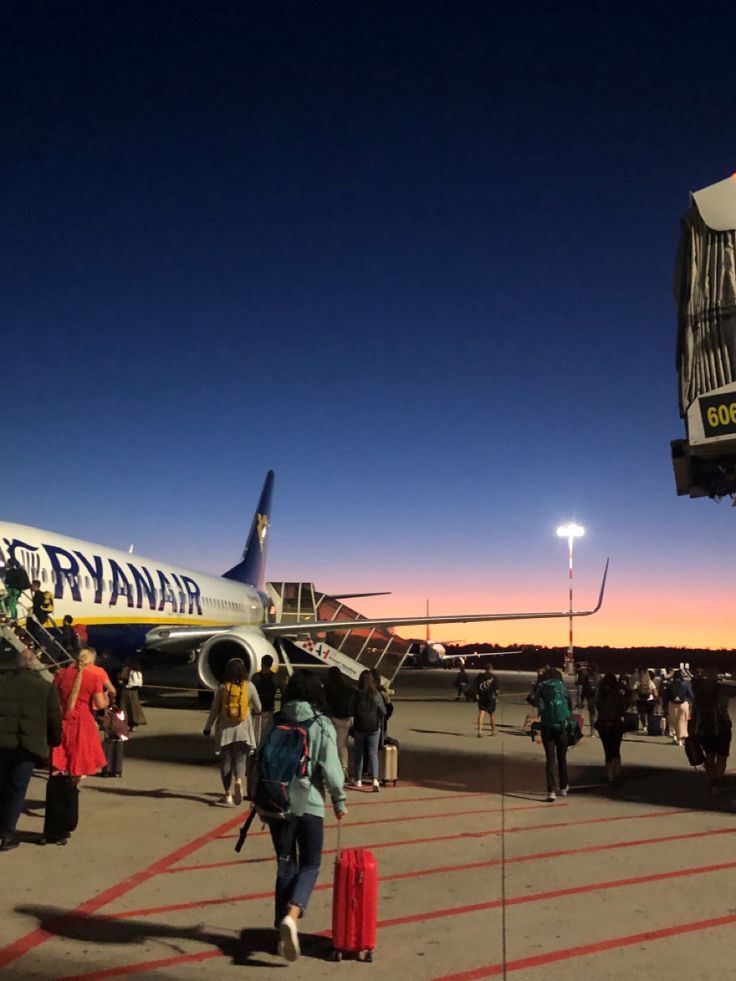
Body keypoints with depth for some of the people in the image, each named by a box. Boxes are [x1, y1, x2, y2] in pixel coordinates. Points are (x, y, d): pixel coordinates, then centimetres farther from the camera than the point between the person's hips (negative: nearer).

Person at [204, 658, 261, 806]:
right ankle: (239, 781, -23)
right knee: (240, 759, 6)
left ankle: (228, 794, 9)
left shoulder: (222, 687, -4)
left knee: (226, 761, 11)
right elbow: (258, 708, 5)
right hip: (242, 729, 0)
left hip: (225, 729, 0)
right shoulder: (249, 686, -3)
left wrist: (208, 727, 13)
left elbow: (214, 709, 1)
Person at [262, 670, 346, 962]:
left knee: (285, 865, 17)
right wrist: (339, 801, 2)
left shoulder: (275, 722, 1)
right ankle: (291, 916, -12)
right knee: (310, 865, 10)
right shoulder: (321, 725, -9)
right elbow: (330, 768, -11)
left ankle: (283, 924, 19)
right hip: (308, 804, -3)